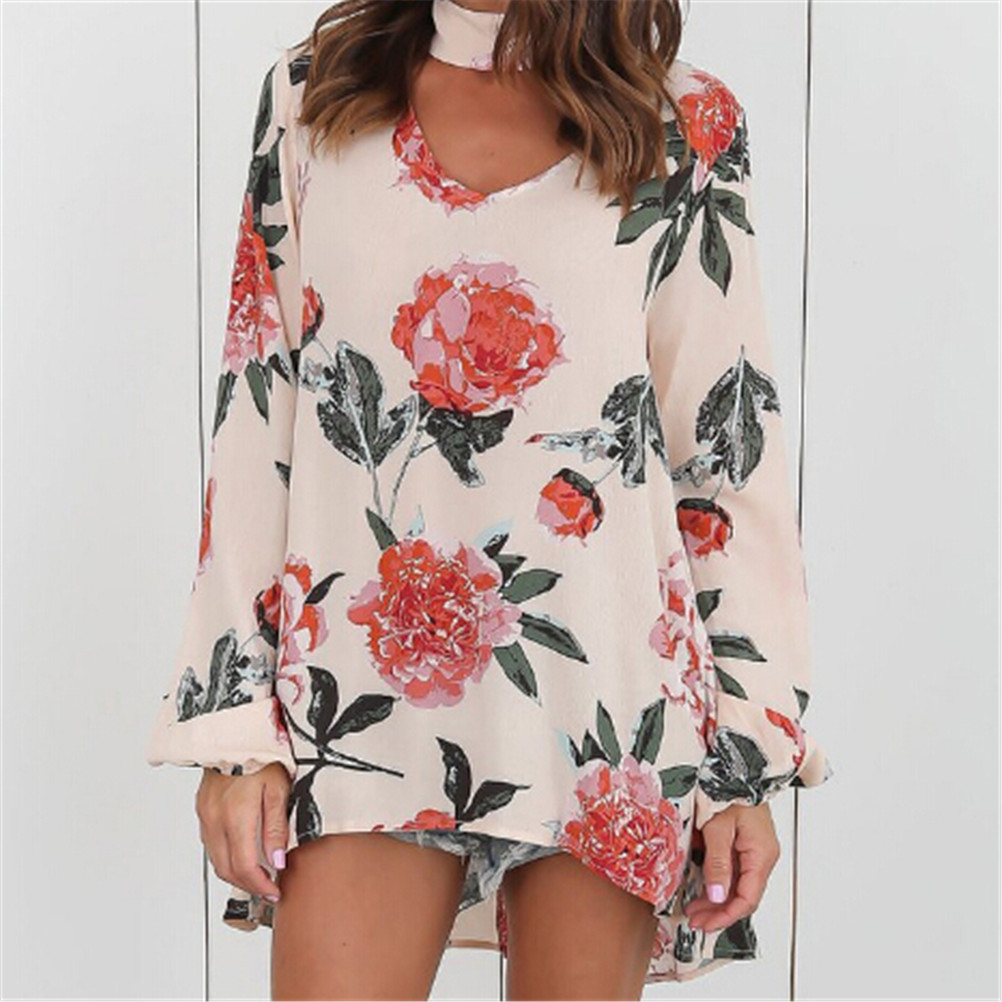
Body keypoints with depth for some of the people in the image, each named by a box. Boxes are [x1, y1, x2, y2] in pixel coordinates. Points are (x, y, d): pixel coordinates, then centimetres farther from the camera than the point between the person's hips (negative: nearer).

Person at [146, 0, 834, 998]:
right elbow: (253, 419, 6)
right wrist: (232, 726, 1)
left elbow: (733, 450, 3)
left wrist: (749, 761, 0)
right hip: (365, 681, 1)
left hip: (607, 697, 0)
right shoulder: (311, 94, 9)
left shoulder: (684, 128, 4)